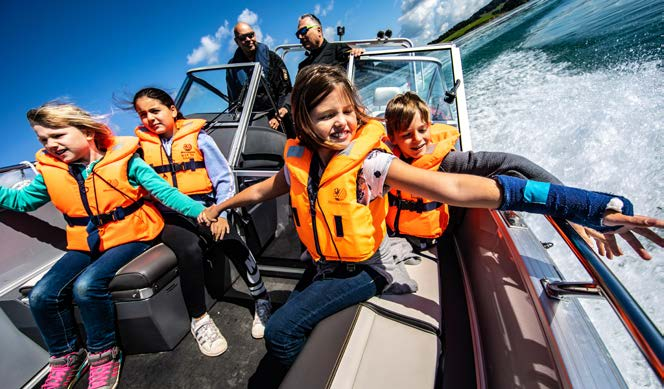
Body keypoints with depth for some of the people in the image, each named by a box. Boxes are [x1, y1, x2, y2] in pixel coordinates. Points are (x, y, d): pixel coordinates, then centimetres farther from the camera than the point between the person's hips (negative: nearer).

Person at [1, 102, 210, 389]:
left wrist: (203, 211, -27)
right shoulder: (50, 171, 5)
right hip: (85, 245, 6)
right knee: (42, 296, -9)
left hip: (129, 238, -6)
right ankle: (66, 357, 18)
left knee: (87, 286, -26)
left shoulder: (123, 160, -12)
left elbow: (165, 192, -17)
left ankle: (103, 354, 1)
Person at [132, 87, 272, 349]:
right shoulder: (141, 145, 12)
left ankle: (262, 300, -8)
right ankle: (199, 319, -8)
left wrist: (221, 213, -12)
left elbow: (223, 178, 0)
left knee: (231, 242, -29)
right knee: (190, 248, -30)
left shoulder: (198, 138, 4)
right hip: (169, 216, 1)